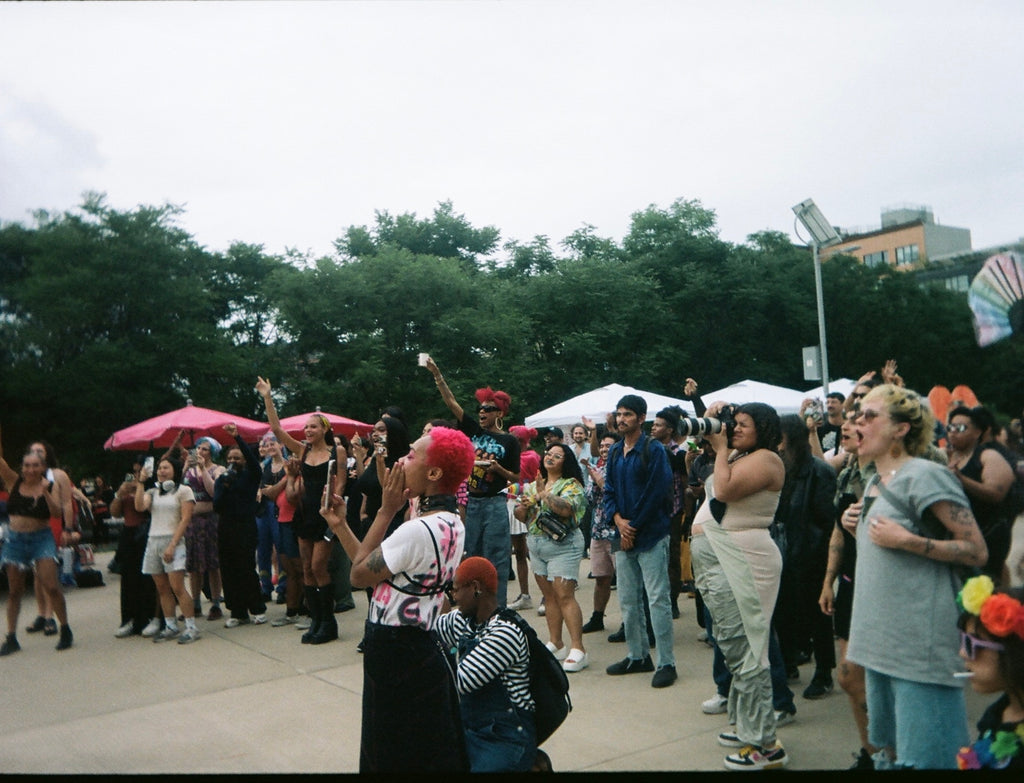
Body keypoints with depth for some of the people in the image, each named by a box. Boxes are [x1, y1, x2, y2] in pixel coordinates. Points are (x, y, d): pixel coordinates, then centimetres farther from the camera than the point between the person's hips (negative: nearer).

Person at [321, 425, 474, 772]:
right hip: (421, 649, 9)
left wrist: (386, 510, -13)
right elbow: (373, 568, 8)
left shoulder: (419, 530, -25)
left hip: (395, 657, -9)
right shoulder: (451, 523, 5)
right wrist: (339, 524, 9)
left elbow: (359, 575, -15)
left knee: (395, 758, 8)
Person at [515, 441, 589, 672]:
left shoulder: (571, 484, -6)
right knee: (549, 596, 10)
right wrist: (524, 505, -6)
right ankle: (555, 645, 17)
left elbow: (566, 508, -24)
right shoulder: (533, 485, 15)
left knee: (564, 596, -12)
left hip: (563, 546, -7)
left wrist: (544, 494, -24)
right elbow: (520, 516, 14)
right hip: (536, 546, 7)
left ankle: (577, 649, -12)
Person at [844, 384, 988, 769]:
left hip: (918, 643, -9)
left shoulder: (925, 476, -12)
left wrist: (905, 540, -21)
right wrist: (857, 526, 7)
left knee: (921, 756, -1)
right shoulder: (875, 483, 13)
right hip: (879, 634, 9)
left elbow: (977, 551, -14)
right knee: (888, 743, 19)